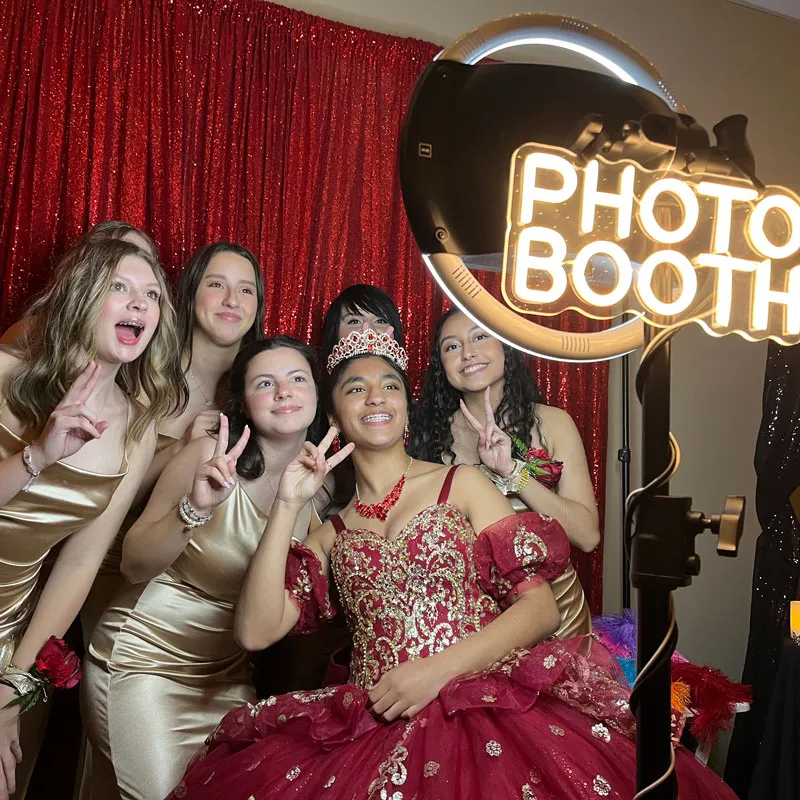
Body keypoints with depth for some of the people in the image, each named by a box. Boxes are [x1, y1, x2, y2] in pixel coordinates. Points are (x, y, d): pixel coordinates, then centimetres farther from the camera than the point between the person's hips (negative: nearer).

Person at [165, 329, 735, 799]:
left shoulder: (461, 485, 9)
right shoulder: (332, 532, 15)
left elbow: (542, 608, 2)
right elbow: (255, 631, 2)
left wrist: (440, 667, -11)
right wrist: (287, 508, -2)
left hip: (488, 711, -2)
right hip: (372, 731, 2)